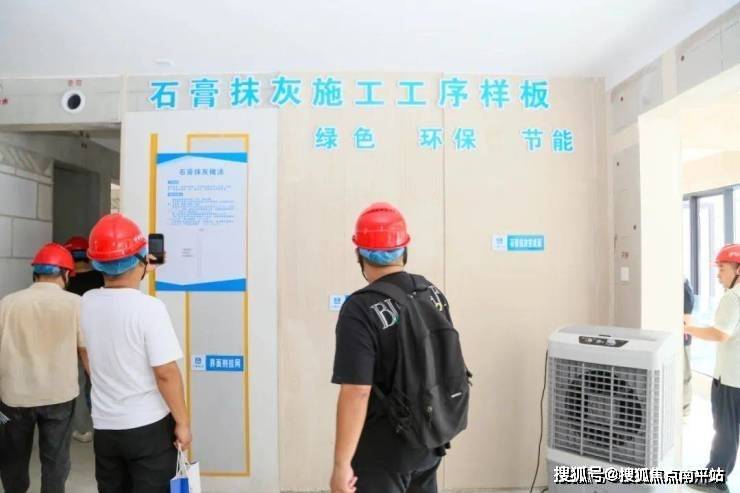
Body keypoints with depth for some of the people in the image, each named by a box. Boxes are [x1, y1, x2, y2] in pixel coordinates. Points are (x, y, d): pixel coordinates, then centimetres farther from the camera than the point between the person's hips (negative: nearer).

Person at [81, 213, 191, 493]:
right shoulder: (149, 308, -21)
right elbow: (166, 373, -21)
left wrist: (137, 276, 30)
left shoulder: (87, 303, -4)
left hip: (104, 427, 6)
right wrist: (182, 422, -10)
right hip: (149, 426, -6)